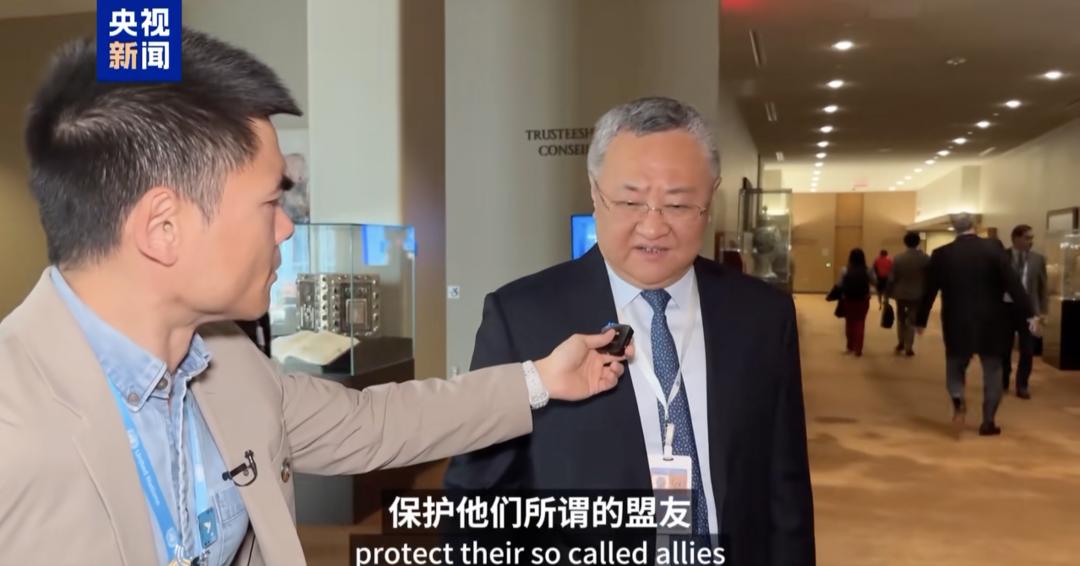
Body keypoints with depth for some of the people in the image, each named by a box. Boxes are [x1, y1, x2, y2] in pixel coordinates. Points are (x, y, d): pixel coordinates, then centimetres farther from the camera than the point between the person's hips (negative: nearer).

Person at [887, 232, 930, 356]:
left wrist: (888, 293, 3)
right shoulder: (925, 258, -10)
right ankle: (908, 348, 7)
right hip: (917, 295, -1)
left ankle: (901, 343, 24)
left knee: (901, 319, 21)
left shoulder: (898, 258, -8)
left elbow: (891, 278, -6)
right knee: (912, 321, 6)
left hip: (901, 293, 1)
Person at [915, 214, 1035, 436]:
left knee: (956, 365, 17)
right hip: (990, 322, 0)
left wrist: (921, 320, 13)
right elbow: (1013, 282, -10)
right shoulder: (993, 248, -6)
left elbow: (929, 291, 2)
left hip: (957, 323, 1)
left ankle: (958, 398, -12)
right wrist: (1028, 313, -7)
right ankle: (988, 422, 12)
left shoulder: (941, 254, -3)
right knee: (992, 371, 12)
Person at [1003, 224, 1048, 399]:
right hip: (1006, 307, -1)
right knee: (1004, 349, 11)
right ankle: (1002, 382, 27)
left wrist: (1043, 311, 1)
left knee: (1027, 351, 3)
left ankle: (1022, 385, 17)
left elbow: (1042, 286, 5)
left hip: (1029, 309, 1)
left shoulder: (1038, 259, 2)